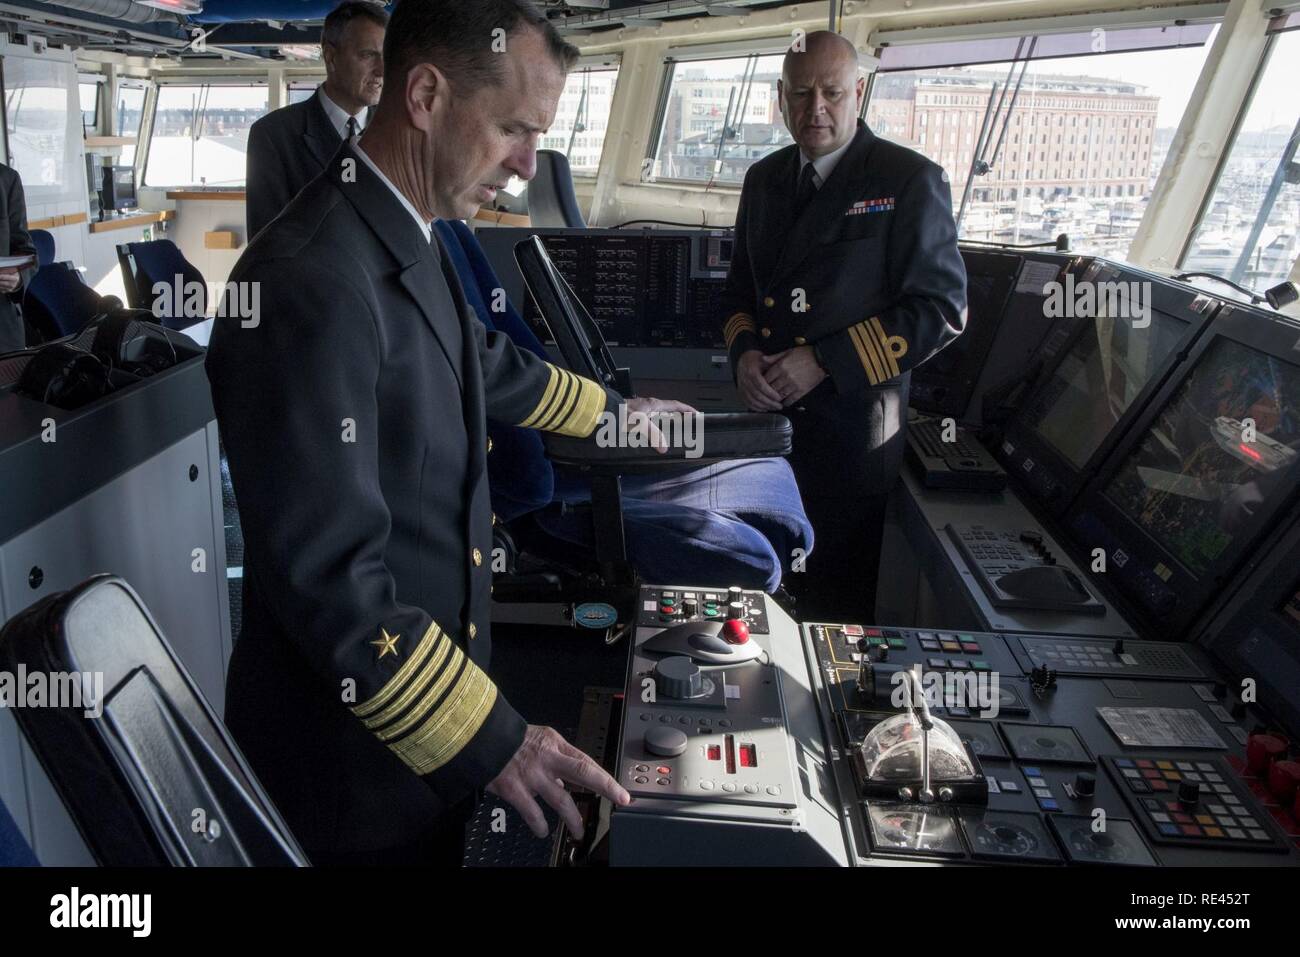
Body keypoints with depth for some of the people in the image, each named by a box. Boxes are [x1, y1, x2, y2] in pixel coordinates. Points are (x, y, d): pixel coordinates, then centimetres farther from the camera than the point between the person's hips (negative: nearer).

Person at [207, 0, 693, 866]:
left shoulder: (410, 240, 2)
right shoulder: (312, 281, -28)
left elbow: (485, 364, 21)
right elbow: (328, 576, -28)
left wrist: (612, 411, 34)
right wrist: (491, 738, -24)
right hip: (358, 740, -8)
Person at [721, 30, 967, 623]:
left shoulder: (911, 181, -7)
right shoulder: (765, 179, 12)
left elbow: (940, 310, -11)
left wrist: (824, 362, -17)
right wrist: (744, 352, -3)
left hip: (851, 429, -5)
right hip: (769, 417, 5)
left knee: (837, 604, 5)